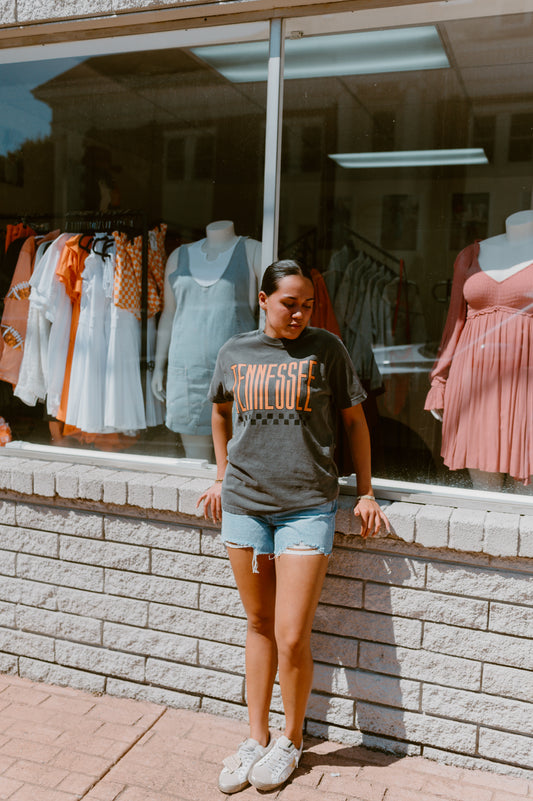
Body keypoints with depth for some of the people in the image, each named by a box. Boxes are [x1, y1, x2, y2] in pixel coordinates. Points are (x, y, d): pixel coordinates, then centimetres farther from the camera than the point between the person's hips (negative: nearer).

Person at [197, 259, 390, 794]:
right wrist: (222, 477, 18)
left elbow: (354, 420, 5)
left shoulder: (326, 349, -2)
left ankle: (291, 739, 25)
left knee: (292, 637, -2)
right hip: (243, 503, 3)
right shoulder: (235, 352, 6)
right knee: (259, 625, 14)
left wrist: (365, 493, 4)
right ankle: (256, 739, 30)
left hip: (306, 507, -3)